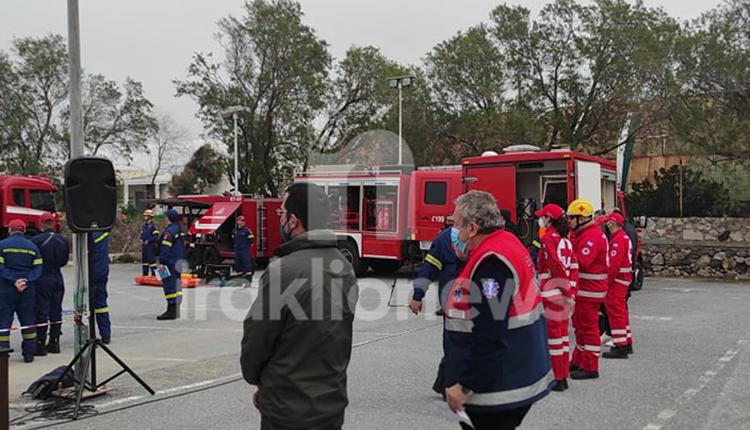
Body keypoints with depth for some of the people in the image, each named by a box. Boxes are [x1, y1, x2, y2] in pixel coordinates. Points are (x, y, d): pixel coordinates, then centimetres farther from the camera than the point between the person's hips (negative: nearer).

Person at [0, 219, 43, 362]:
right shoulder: (32, 246, 7)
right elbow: (37, 268, 0)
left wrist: (13, 281, -11)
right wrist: (26, 280, -7)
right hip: (27, 289, 3)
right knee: (28, 320, 9)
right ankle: (29, 353, 13)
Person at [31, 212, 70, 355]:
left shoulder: (36, 240, -14)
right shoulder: (63, 240, 3)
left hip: (42, 280, -5)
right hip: (58, 279, 5)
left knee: (41, 312, 0)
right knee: (56, 311, 12)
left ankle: (40, 345, 1)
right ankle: (54, 343, 17)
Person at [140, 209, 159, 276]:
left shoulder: (153, 225, -10)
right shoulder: (144, 225, 15)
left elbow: (156, 236, -15)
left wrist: (148, 241, -17)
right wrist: (141, 240, 5)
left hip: (151, 246, -8)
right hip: (144, 245, 9)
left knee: (151, 260, -8)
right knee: (144, 260, 12)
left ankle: (154, 274, -4)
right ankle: (145, 274, 20)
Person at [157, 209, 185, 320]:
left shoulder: (169, 231, -15)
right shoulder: (179, 230, 15)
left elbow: (165, 248, -21)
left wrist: (161, 262, -20)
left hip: (170, 264, -10)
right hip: (178, 263, 10)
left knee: (169, 285, -8)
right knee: (176, 286, 13)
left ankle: (171, 311, -8)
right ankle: (176, 311, 19)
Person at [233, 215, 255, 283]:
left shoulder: (247, 230, -8)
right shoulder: (234, 231, 10)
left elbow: (251, 239, -9)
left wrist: (247, 245, -7)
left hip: (245, 250, -6)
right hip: (237, 250, 6)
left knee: (247, 263, -8)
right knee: (237, 264, 11)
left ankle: (248, 277, -6)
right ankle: (240, 276, 22)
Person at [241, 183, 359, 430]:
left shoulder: (282, 270, -21)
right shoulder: (345, 268, 2)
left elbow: (256, 338, -13)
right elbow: (342, 339, 8)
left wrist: (256, 380, 5)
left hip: (288, 410, -7)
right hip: (333, 403, 7)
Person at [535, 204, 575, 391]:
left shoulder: (549, 237, -13)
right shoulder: (565, 239, 12)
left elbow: (557, 266, -19)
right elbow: (572, 266, 10)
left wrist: (567, 292, -14)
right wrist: (569, 291, 10)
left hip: (552, 291, -8)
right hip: (564, 291, 8)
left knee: (553, 333, -2)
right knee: (562, 332, 14)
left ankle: (559, 379, 3)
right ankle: (564, 376, 20)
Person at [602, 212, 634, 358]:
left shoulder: (618, 239, -18)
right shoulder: (624, 236, 16)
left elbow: (614, 264, -25)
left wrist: (606, 281, -20)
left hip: (616, 280, -11)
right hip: (624, 279, 11)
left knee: (616, 312, -6)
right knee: (621, 312, 18)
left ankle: (620, 347, -3)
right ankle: (627, 343, 28)